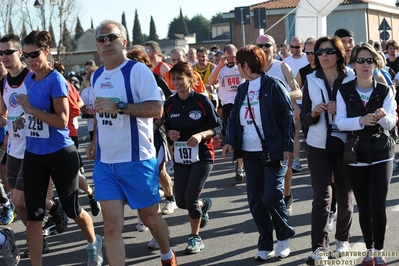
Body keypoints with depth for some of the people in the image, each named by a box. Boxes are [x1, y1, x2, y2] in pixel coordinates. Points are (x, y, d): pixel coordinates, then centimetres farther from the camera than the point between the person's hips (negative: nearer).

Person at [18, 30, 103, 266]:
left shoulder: (55, 80, -15)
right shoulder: (29, 80, 6)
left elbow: (62, 120, -22)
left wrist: (30, 109, -21)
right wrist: (24, 120, 5)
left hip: (60, 154, -6)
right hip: (33, 154, 6)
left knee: (72, 209, 11)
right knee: (33, 216, 0)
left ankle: (94, 244, 39)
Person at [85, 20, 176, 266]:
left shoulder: (138, 70, -11)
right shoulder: (97, 76, 11)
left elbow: (156, 109, -20)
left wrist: (119, 106, -27)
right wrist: (95, 142, 13)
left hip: (137, 160, -5)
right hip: (104, 163, 5)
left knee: (150, 217, 12)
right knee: (112, 226, -3)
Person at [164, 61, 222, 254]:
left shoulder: (202, 101, -12)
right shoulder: (169, 104, -1)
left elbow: (218, 127, -7)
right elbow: (166, 128, 11)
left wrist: (201, 135, -23)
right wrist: (169, 134, -12)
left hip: (202, 156, -4)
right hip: (180, 158, 4)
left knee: (191, 198, -12)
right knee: (181, 201, 5)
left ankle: (195, 238, 11)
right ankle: (203, 205, 42)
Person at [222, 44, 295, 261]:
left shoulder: (273, 85, -6)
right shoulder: (242, 89, 13)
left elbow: (288, 116, -8)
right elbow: (234, 117, 14)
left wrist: (288, 146, -14)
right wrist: (230, 140, -3)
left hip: (273, 151, -6)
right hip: (250, 153, 6)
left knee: (272, 196, -12)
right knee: (255, 199, 5)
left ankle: (284, 236, 12)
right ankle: (265, 245, 14)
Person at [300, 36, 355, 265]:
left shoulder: (352, 78, -3)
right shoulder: (311, 81, 3)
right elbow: (304, 118, 4)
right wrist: (314, 113, -17)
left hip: (344, 144, 0)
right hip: (319, 145, 1)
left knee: (344, 194, 11)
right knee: (322, 195, -7)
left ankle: (343, 239, 30)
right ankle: (319, 247, -10)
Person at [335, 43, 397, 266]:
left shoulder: (385, 91, -3)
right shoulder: (344, 91, -2)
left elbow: (391, 124, -11)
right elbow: (340, 122, -11)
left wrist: (383, 117, -33)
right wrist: (361, 120, -29)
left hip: (381, 155, -1)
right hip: (356, 157, 1)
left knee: (378, 206, -6)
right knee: (363, 207, 8)